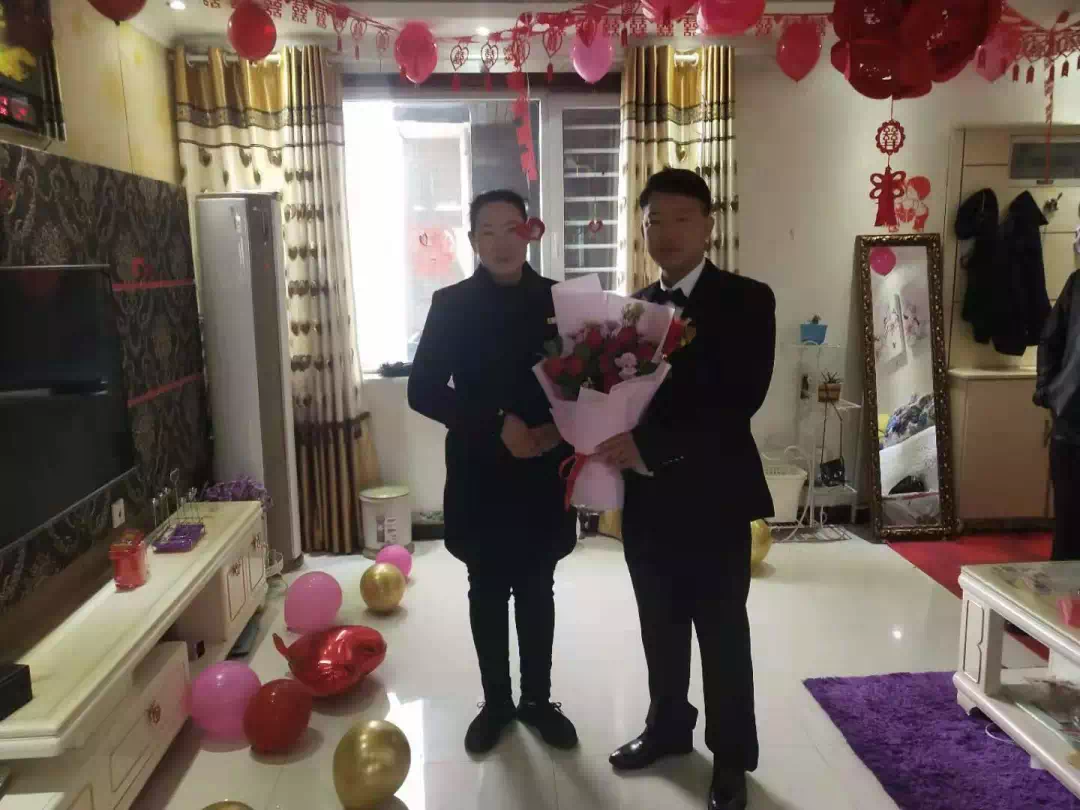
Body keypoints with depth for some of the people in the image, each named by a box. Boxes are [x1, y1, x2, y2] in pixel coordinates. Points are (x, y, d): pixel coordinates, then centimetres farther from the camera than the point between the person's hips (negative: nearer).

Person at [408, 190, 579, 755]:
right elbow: (423, 391, -9)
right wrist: (496, 423, -19)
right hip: (479, 476, -1)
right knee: (487, 591, 12)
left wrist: (561, 428, -16)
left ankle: (538, 699, 30)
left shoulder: (557, 299, 0)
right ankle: (496, 702, 29)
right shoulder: (450, 304, -4)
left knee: (536, 590, 13)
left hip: (543, 473, 1)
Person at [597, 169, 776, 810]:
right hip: (645, 494, 5)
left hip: (713, 495, -5)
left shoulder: (747, 300, -7)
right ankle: (669, 727, 39)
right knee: (660, 625, 18)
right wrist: (615, 441, -14)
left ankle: (732, 757, 28)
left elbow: (742, 399, -19)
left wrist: (650, 445, -24)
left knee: (722, 632, 9)